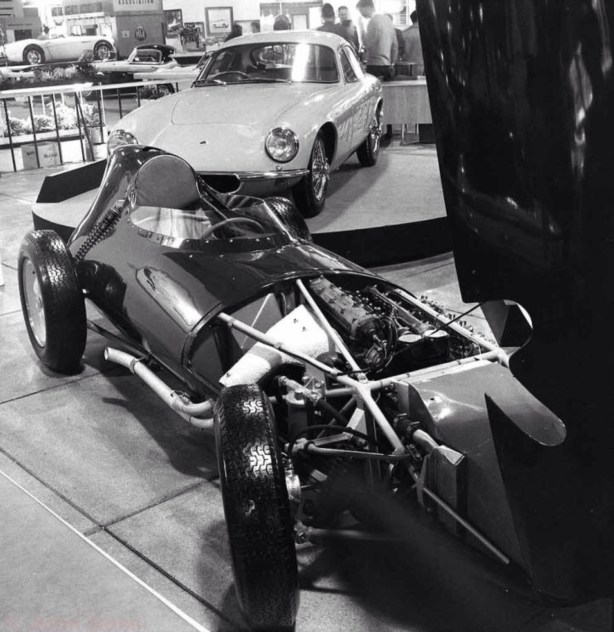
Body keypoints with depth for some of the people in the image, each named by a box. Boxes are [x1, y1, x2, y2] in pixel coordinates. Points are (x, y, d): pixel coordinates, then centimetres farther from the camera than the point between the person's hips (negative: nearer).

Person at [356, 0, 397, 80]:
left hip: (375, 66, -9)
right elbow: (395, 45, 16)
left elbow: (368, 44, -15)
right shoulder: (387, 19, 14)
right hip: (387, 65, 9)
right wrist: (392, 63, 21)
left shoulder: (373, 21, -12)